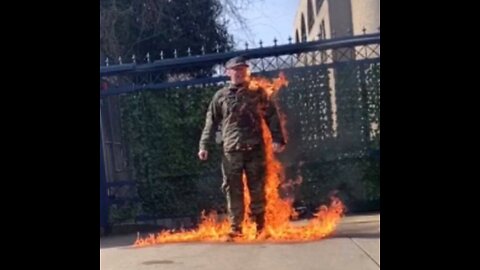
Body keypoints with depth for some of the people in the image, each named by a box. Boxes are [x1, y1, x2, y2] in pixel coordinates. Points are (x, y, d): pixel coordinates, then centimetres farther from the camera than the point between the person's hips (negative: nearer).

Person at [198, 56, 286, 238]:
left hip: (255, 149, 0)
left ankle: (260, 226, 18)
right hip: (231, 150, 1)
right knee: (233, 190, 0)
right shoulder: (220, 96, 9)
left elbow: (272, 117, 5)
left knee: (258, 188, 4)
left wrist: (277, 139, -6)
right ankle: (236, 227, 8)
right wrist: (204, 145, 3)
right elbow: (211, 122, 10)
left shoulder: (258, 92, 7)